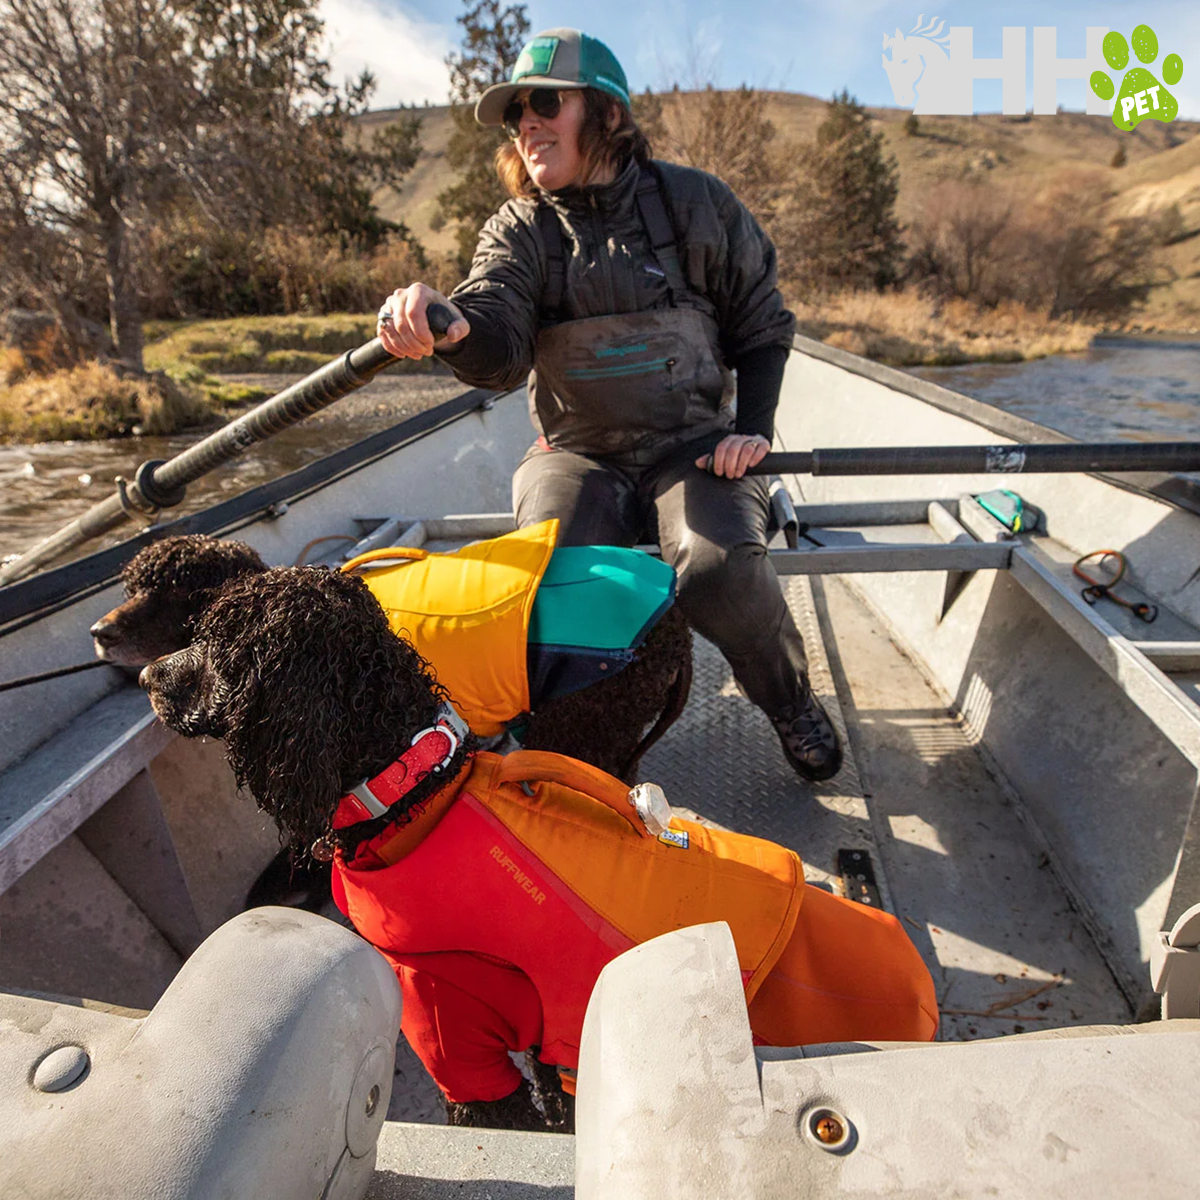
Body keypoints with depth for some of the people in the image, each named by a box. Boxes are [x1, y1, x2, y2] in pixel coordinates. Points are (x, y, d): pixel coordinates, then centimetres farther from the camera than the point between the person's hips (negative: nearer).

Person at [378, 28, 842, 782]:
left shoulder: (695, 203, 3)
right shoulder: (517, 232, 5)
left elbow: (764, 326, 10)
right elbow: (500, 354, -14)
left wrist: (753, 429, -4)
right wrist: (451, 327, -38)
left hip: (691, 446, -1)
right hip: (577, 454, 2)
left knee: (721, 567, -29)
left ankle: (792, 701, 5)